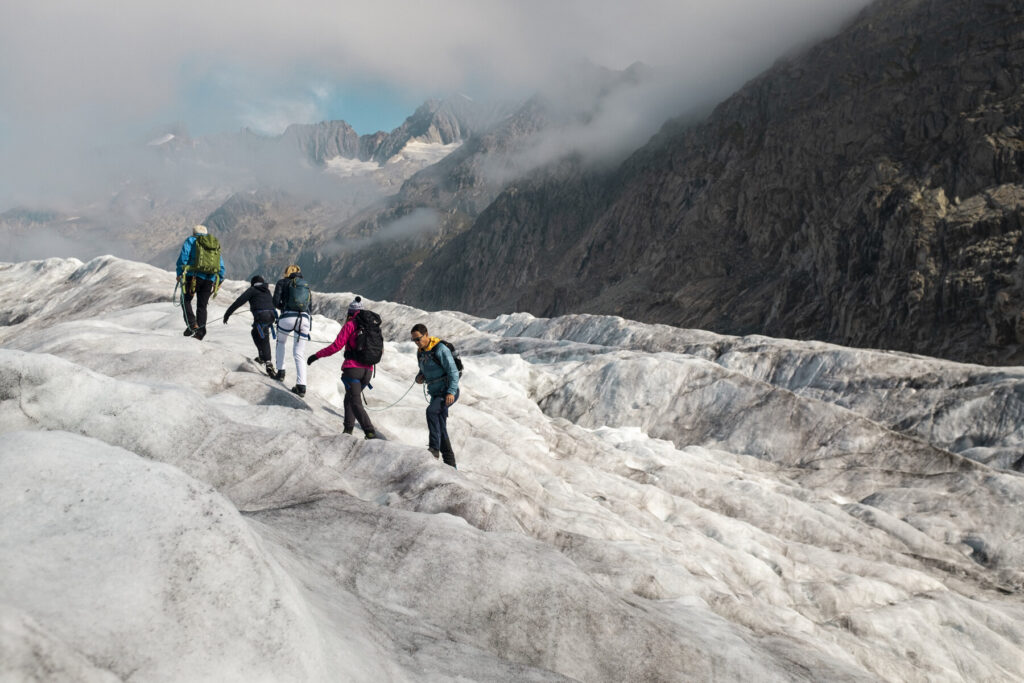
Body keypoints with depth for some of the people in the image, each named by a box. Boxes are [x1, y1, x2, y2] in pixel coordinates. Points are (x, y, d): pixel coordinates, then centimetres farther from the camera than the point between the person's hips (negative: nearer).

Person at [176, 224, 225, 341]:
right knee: (202, 305, 10)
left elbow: (183, 257, -3)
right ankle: (200, 331, 2)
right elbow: (221, 266, 19)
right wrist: (219, 281, 22)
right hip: (210, 279, 4)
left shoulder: (191, 240, 8)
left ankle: (192, 324, -9)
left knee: (186, 300, 9)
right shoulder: (216, 244, 21)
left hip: (194, 276, -4)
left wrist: (179, 273, 1)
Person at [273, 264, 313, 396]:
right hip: (305, 319, 3)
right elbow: (310, 309, 21)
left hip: (288, 318, -3)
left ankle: (280, 372, 22)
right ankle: (301, 386, -5)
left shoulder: (282, 282, 13)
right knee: (298, 354, 6)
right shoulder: (307, 285, 24)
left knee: (280, 342, 28)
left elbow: (276, 302, 6)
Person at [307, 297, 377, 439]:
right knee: (349, 398, 22)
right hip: (368, 371, 6)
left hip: (352, 369, -6)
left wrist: (317, 355, 0)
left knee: (356, 403, -9)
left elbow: (336, 346, -7)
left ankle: (370, 432, -24)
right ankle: (348, 430, 14)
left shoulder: (350, 325, -1)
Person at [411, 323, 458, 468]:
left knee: (431, 411, -32)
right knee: (441, 427, 7)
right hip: (436, 394, 9)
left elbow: (453, 372, -18)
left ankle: (434, 448, -29)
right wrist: (419, 377, 0)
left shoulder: (440, 349, -16)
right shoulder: (420, 352, 9)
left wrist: (451, 392, -27)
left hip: (448, 392, -8)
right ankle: (450, 463, 13)